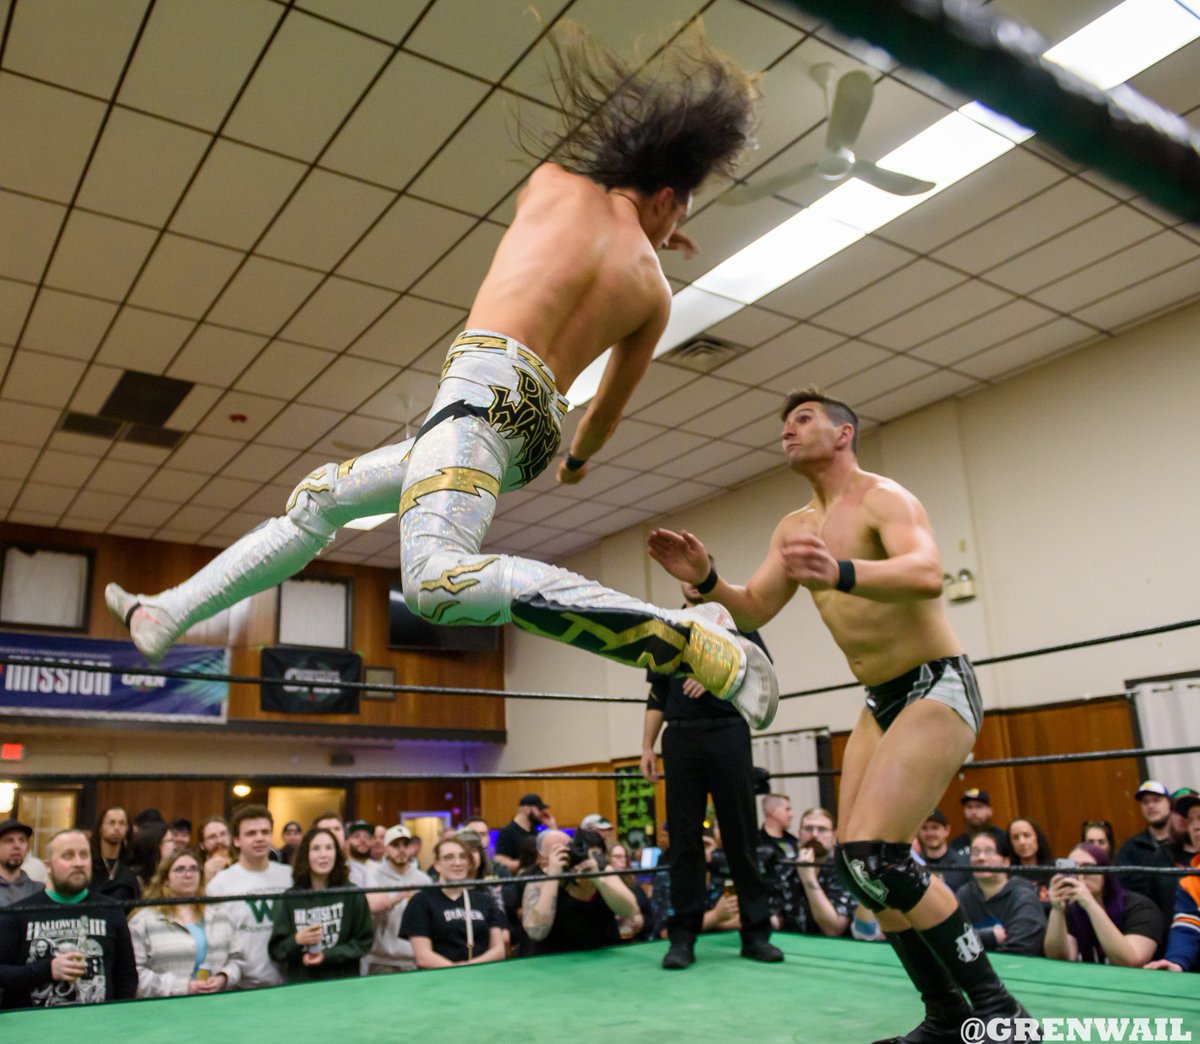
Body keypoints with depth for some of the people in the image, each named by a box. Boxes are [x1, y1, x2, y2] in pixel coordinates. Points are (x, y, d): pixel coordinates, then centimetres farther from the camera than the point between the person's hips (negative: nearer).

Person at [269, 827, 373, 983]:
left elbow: (364, 941, -1)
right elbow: (275, 951, 2)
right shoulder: (290, 898, -1)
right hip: (300, 984, 0)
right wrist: (297, 941, -17)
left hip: (343, 982, 0)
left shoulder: (352, 894, -2)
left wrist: (327, 955, -12)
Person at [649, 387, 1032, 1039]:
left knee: (873, 852, -20)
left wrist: (841, 573, -50)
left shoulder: (881, 497, -13)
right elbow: (753, 611, 11)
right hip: (881, 702, 9)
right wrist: (705, 580, -9)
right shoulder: (794, 528, 11)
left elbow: (927, 573, -32)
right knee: (857, 862, 4)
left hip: (938, 687, -8)